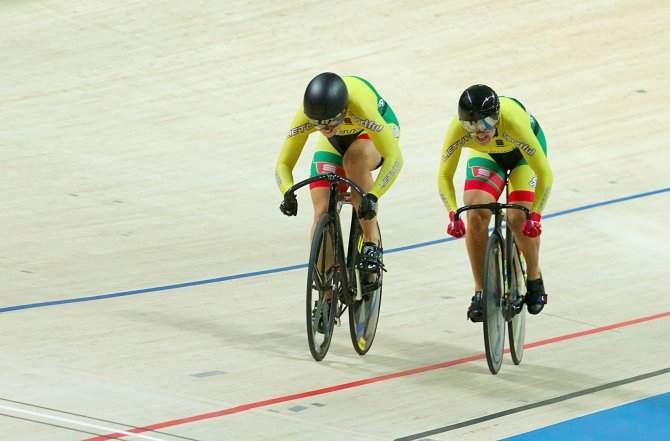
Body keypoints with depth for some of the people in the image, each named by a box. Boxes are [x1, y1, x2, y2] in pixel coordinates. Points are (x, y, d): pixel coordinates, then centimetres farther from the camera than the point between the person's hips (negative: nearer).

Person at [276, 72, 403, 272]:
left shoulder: (359, 106, -44)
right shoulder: (305, 115, -35)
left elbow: (394, 157, -42)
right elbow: (283, 164, -26)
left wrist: (373, 196, -54)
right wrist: (288, 193, -47)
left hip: (377, 128, -3)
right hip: (334, 143, 3)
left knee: (354, 159, -37)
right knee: (323, 212, -13)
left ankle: (371, 243, -22)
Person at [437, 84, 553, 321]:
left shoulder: (514, 123, -43)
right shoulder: (457, 128, -36)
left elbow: (544, 173, -34)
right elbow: (445, 175, -22)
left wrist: (535, 215, -38)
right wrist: (453, 214, -34)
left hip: (523, 152, -2)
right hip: (486, 155, 2)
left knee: (519, 218, -20)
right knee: (476, 215, -19)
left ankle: (535, 279, 8)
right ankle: (480, 292, -5)